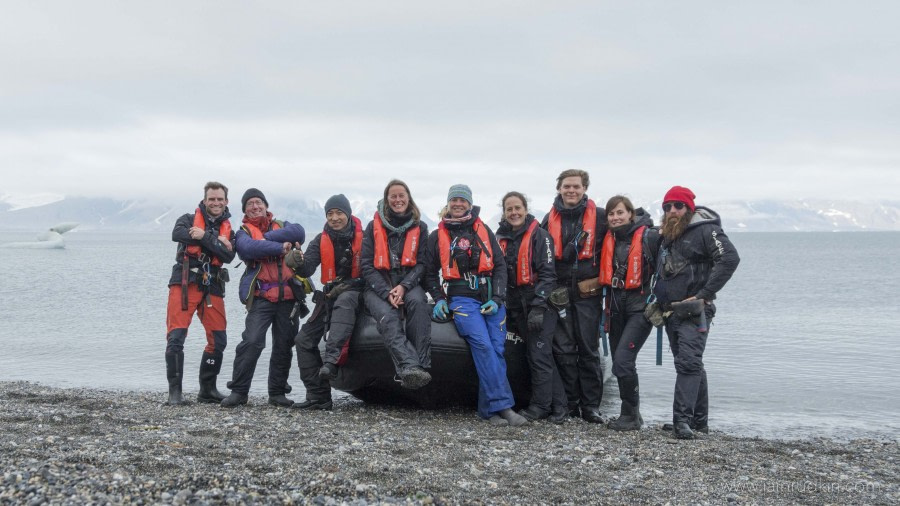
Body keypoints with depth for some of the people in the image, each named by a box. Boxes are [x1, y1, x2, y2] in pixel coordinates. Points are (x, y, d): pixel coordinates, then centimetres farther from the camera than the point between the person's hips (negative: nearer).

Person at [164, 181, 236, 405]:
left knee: (218, 340, 2)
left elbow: (229, 256, -3)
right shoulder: (189, 219, 8)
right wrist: (216, 241, -11)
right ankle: (175, 391, -3)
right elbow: (177, 234, -16)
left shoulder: (228, 230, 17)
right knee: (175, 338, -11)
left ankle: (207, 390, 16)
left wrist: (204, 236, -13)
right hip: (184, 284, -4)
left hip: (212, 288, 4)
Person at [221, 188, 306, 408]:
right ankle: (238, 391, -6)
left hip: (288, 297, 3)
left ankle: (277, 393, 18)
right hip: (261, 297, -3)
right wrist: (280, 247, -15)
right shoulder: (243, 232, 9)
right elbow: (249, 248, -16)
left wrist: (267, 238, -11)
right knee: (252, 342, -16)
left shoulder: (282, 225, 18)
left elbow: (298, 232, -7)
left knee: (284, 346, 7)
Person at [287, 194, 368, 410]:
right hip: (330, 295, 6)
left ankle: (332, 360, -55)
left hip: (355, 293, -6)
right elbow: (307, 269, -7)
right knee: (304, 339, -4)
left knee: (343, 302, -41)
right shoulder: (321, 240, 6)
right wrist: (298, 263, -31)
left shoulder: (362, 237, -5)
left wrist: (349, 284, -20)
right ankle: (318, 396, 1)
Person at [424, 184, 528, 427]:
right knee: (482, 345, -24)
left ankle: (490, 409, -9)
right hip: (461, 299, -2)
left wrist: (497, 298, -1)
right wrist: (439, 299, 4)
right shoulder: (437, 236, 14)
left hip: (492, 298, 2)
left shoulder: (483, 231, 16)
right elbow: (430, 273, 19)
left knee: (497, 348, -13)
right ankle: (503, 405, -27)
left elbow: (500, 265, 12)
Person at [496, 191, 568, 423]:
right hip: (516, 304, 6)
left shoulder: (539, 235, -7)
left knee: (539, 355, -7)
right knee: (535, 354, 4)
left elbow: (548, 273, -12)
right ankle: (558, 405, 10)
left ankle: (540, 406, 4)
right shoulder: (501, 238, 10)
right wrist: (506, 308, 11)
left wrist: (538, 307, -18)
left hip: (541, 302, -6)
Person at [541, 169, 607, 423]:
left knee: (589, 350, 2)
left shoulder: (598, 217, 2)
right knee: (563, 350, 2)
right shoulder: (551, 219, 9)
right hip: (559, 294, 2)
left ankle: (590, 405, 8)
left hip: (588, 292, -2)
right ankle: (570, 405, 10)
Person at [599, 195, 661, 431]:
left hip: (640, 307, -7)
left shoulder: (649, 237, -10)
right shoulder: (609, 239, 8)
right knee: (619, 363, 11)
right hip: (616, 308, 7)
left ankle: (631, 415, 0)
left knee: (622, 361, -15)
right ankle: (630, 414, 25)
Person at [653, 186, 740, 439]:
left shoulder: (705, 230, -8)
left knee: (688, 362, -15)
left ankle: (683, 419, -16)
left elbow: (730, 258, -21)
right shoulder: (666, 235, 16)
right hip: (671, 311, 8)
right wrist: (660, 297, 15)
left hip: (694, 311, -8)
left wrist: (704, 294, -20)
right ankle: (699, 421, 19)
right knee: (691, 364, 12)